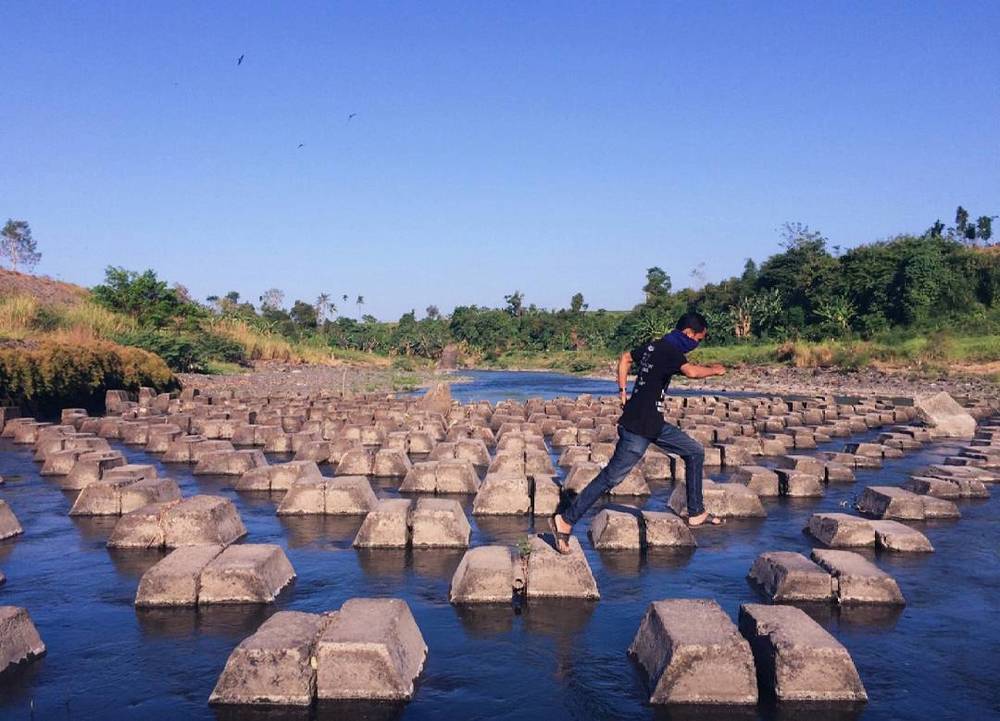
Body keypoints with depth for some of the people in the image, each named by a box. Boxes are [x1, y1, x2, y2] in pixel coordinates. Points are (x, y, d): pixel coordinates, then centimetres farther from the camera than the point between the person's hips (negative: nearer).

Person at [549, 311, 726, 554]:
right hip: (638, 427, -10)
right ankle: (565, 520, 0)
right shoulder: (670, 350, -16)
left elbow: (625, 357, 26)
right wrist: (714, 370, -13)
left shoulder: (654, 346, 12)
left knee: (695, 452, 14)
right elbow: (692, 371, -33)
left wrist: (623, 391, 21)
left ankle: (696, 513, 23)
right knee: (611, 477, -7)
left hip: (654, 424, 10)